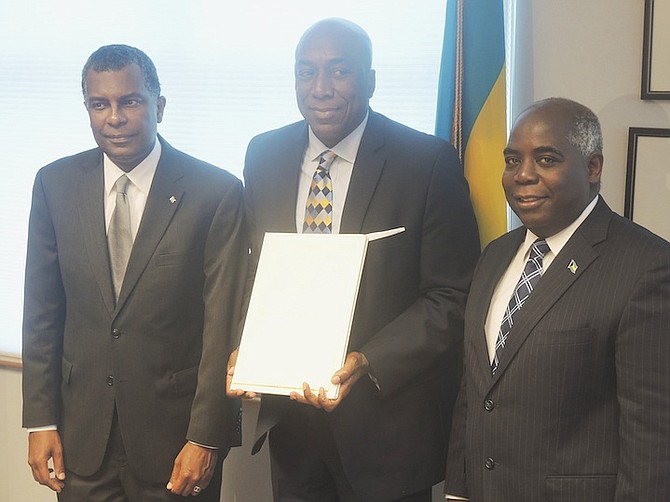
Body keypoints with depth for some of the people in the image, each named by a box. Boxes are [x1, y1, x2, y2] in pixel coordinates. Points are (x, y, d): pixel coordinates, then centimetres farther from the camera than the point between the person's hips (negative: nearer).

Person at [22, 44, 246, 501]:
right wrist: (41, 421, 2)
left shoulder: (216, 192, -10)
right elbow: (42, 312, 5)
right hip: (82, 431, 3)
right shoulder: (55, 185, 1)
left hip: (174, 425, -2)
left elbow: (224, 325, -10)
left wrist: (205, 439, -11)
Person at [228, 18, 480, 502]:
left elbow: (452, 296, -11)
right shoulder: (264, 155, 3)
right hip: (289, 412, 4)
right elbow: (252, 271, 11)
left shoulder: (428, 162, -11)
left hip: (387, 421, -4)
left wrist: (369, 363, -23)